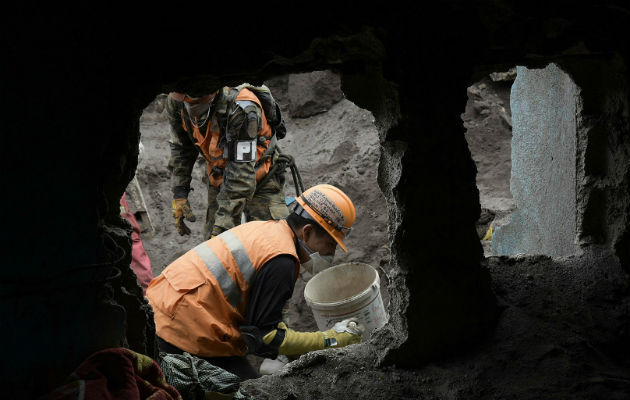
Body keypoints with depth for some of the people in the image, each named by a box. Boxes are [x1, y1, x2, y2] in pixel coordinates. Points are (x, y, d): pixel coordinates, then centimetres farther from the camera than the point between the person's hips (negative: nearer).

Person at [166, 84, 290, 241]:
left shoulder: (242, 109, -37)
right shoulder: (175, 101, -17)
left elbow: (242, 175, -35)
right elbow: (180, 149, 1)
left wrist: (222, 225, -36)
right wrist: (179, 194, -6)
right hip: (218, 178, 5)